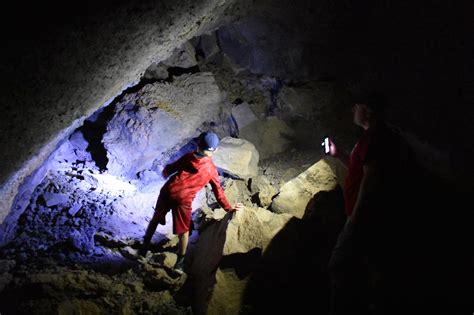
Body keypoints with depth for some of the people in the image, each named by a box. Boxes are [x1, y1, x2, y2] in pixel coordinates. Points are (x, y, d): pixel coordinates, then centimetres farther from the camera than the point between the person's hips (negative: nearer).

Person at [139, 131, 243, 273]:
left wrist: (165, 172, 39)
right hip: (184, 200, -2)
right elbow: (218, 191, 7)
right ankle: (179, 264, 10)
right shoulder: (211, 169, 3)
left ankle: (144, 249, 34)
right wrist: (228, 208, 16)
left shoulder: (188, 157, 6)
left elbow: (170, 168, 15)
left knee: (155, 219, 23)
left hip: (168, 191, 2)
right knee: (184, 232, 12)